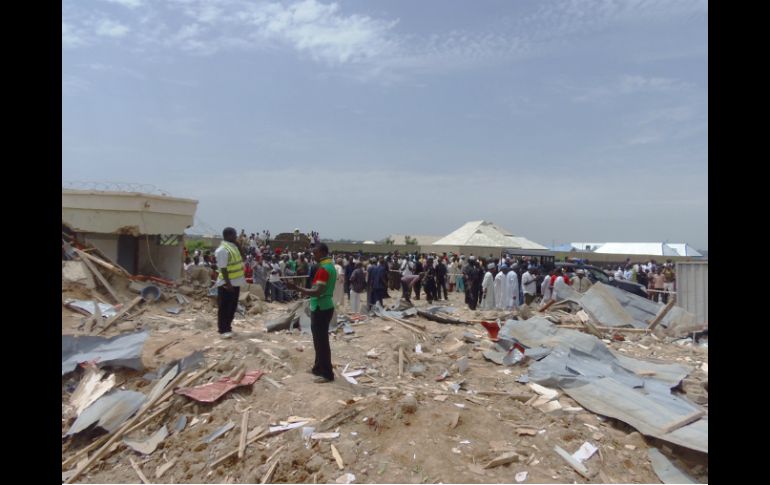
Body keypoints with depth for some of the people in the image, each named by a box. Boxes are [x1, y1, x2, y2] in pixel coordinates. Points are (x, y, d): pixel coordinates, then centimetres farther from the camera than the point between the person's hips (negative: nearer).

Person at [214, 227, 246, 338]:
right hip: (227, 284, -9)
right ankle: (223, 330, 8)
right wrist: (228, 283, -24)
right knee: (224, 308, 0)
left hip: (235, 283, 9)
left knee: (232, 307, 16)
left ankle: (228, 327, 26)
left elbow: (240, 260, 20)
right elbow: (223, 268, -22)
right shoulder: (223, 250, -19)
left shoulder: (233, 246, 10)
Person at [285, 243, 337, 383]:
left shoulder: (324, 269, -20)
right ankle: (319, 367, 30)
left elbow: (317, 292, -26)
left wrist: (297, 288, -26)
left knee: (321, 341, -3)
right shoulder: (330, 266, 12)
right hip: (324, 307, 10)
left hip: (320, 309, -10)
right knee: (320, 340, 19)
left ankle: (327, 374, 3)